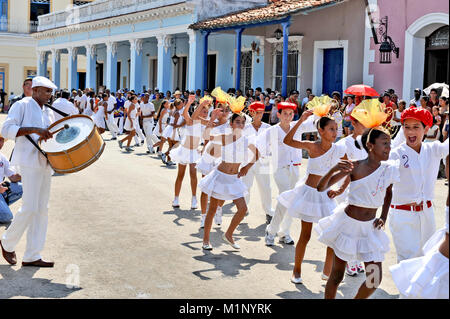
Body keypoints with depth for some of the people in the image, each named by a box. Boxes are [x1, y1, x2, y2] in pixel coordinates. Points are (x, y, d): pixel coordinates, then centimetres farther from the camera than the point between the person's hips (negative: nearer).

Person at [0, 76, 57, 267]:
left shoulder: (48, 112, 19)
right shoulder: (22, 105, -3)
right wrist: (34, 130, -22)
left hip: (45, 163, 8)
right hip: (29, 161, -8)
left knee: (42, 209, 6)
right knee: (30, 208, -11)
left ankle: (32, 256, 11)